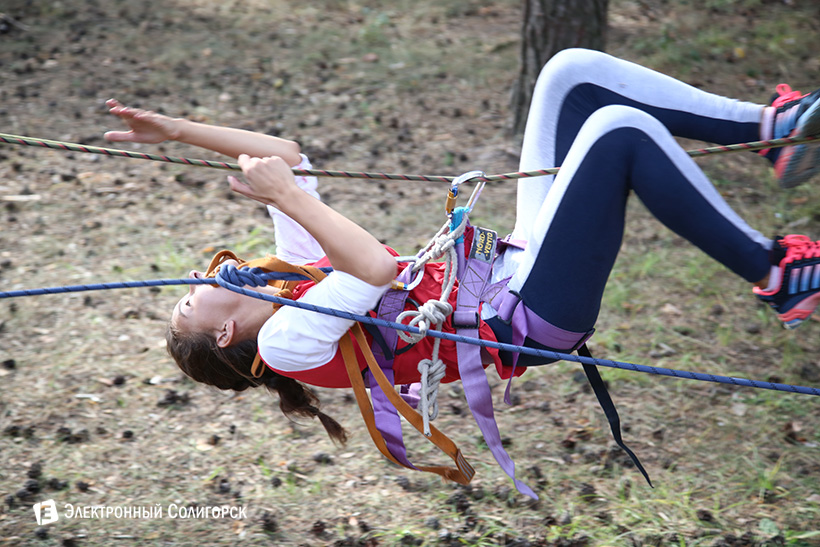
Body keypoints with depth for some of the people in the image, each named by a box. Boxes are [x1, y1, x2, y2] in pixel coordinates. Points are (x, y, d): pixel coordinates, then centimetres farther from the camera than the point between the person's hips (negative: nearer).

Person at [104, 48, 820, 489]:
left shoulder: (297, 273, 17)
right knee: (619, 128, -26)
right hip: (528, 316, -10)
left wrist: (177, 128, 15)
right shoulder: (286, 341, -8)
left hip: (513, 266, 10)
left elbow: (286, 155, 21)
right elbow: (377, 269, -26)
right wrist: (285, 196, -20)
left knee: (573, 72, -2)